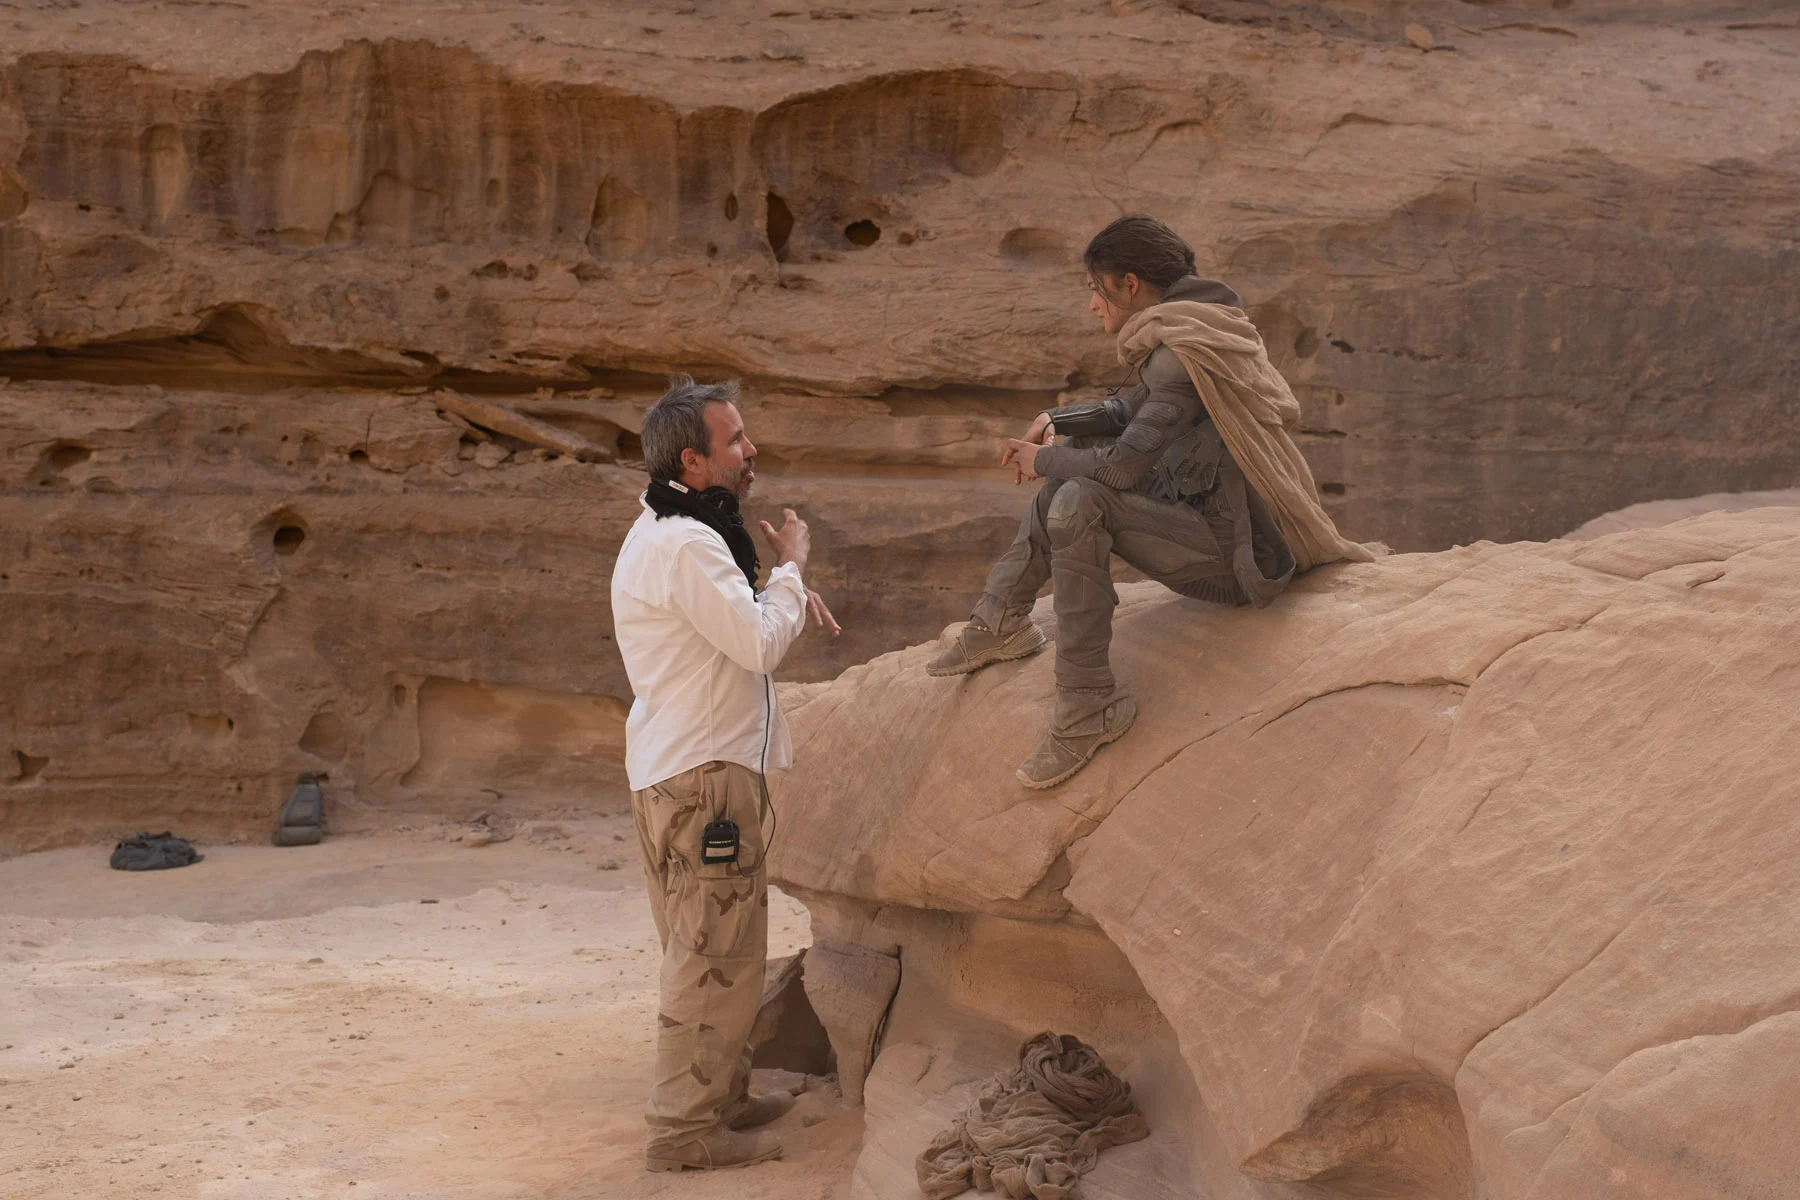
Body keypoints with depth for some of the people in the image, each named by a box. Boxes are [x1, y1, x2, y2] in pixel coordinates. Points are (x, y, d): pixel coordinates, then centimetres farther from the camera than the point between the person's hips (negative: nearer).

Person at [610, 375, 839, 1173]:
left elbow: (734, 621, 27)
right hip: (700, 776, -11)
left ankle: (722, 1096, 30)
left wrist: (788, 592, 9)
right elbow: (761, 645, -21)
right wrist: (791, 565, -7)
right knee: (715, 957, -5)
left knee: (721, 951, 19)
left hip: (707, 764, 11)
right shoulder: (684, 546, -20)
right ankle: (684, 1129, 2)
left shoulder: (676, 530, 14)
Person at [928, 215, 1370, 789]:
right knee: (1075, 462, 16)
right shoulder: (1179, 334, 10)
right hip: (1223, 526, 11)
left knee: (1079, 503, -27)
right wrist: (1054, 420, 12)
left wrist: (1042, 460, -9)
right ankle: (1001, 620, 16)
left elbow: (1124, 462, -27)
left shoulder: (1184, 354, -21)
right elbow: (1131, 412, 27)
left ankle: (1089, 707, -21)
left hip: (1240, 564, -11)